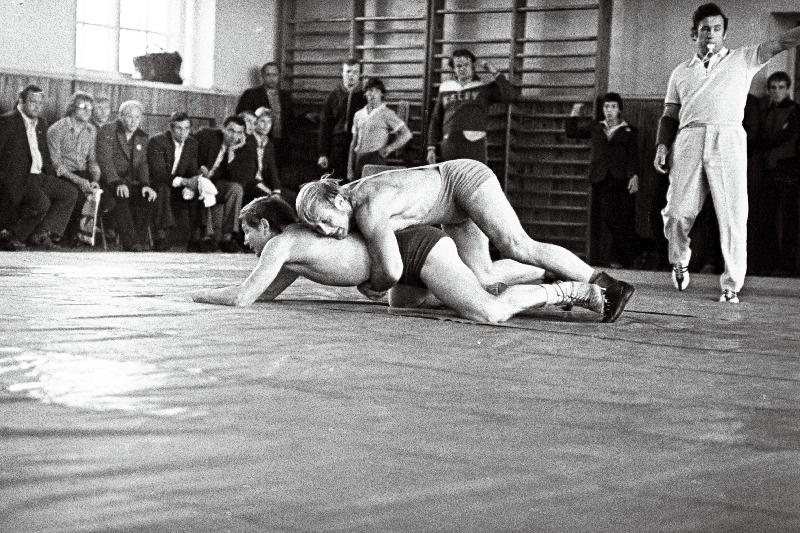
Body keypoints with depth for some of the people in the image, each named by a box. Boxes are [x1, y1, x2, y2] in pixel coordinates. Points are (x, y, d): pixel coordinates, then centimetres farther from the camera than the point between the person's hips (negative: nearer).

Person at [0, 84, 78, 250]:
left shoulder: (40, 123, 18)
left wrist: (51, 175, 12)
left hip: (38, 176, 9)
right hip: (17, 179, -9)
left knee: (70, 193, -4)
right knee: (42, 202, -29)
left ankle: (41, 232, -7)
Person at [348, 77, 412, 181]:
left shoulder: (386, 113, 2)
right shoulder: (358, 115, 17)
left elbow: (406, 134, 0)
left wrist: (389, 148, -6)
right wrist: (350, 169, 13)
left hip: (376, 158, -5)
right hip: (359, 160, 5)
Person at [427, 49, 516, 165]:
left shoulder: (484, 89, 9)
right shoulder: (445, 89, 18)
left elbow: (509, 95, -5)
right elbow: (436, 120, 19)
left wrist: (495, 73, -4)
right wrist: (431, 148, 11)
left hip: (474, 144, -3)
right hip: (449, 145, 3)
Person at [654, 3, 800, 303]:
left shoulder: (743, 60, 16)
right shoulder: (681, 72, 21)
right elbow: (670, 116, 19)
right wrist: (661, 146, 4)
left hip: (728, 140, -2)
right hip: (689, 140, 2)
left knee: (732, 216, -6)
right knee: (677, 213, -2)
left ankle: (732, 285, 1)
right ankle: (679, 261, 27)